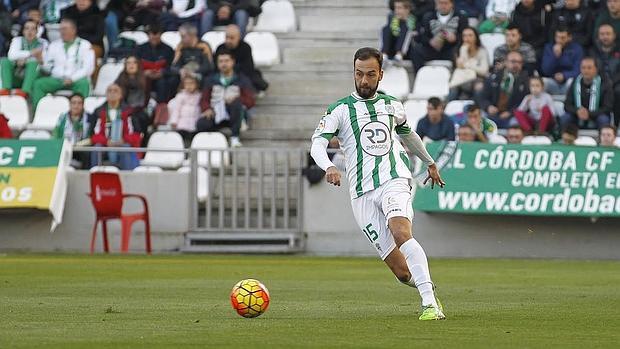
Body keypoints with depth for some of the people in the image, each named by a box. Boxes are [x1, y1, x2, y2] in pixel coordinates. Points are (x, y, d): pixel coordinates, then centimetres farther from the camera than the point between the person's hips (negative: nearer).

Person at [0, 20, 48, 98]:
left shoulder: (43, 43, 9)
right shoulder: (17, 40, 12)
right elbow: (12, 55, -9)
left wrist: (25, 59, -15)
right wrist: (30, 53, -15)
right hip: (16, 79, 2)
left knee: (33, 63, -31)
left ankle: (25, 91, -49)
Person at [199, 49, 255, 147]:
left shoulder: (241, 80, 10)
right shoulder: (211, 80, 18)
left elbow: (251, 101, 1)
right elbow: (204, 99, 13)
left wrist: (237, 99, -19)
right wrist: (207, 109, -10)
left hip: (234, 114, -1)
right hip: (216, 114, 1)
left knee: (236, 102, -37)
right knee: (201, 124, -33)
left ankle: (235, 137, -30)